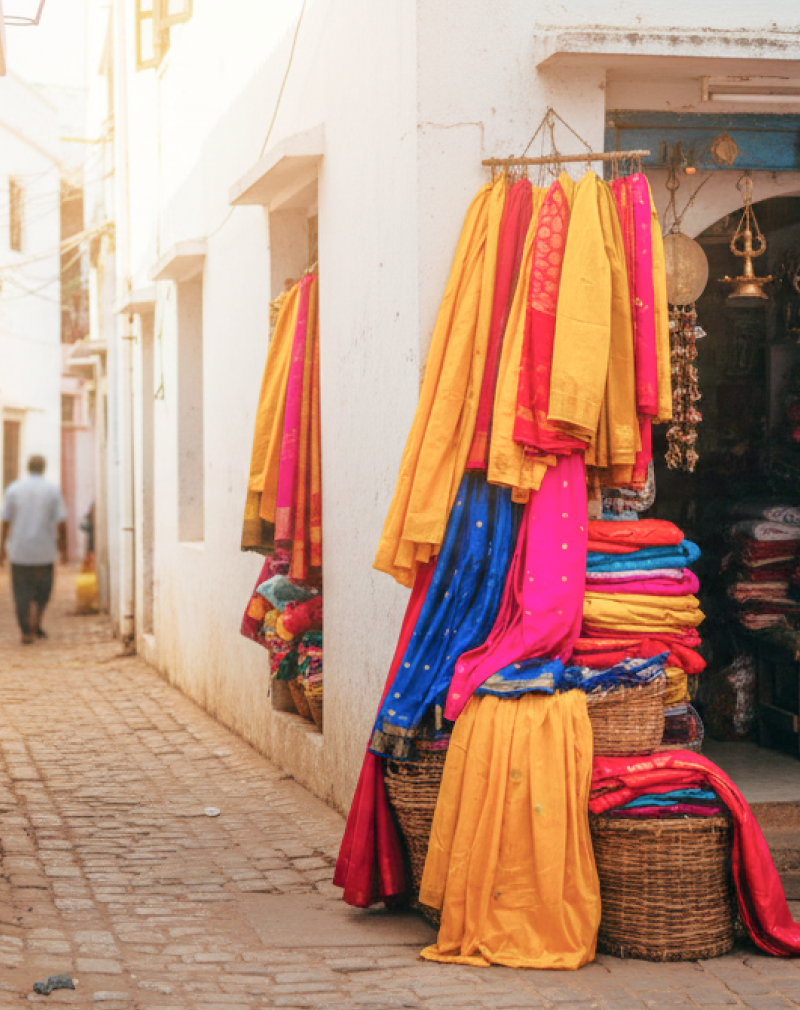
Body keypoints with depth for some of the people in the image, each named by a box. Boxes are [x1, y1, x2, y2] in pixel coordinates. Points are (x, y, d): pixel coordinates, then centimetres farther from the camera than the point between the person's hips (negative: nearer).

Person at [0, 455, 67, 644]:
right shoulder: (52, 490, -2)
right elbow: (61, 524, -5)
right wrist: (63, 549, 4)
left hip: (19, 551, 0)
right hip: (44, 551, 0)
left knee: (22, 592, 5)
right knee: (42, 590, 17)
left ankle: (27, 632, 0)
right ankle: (36, 625, 10)